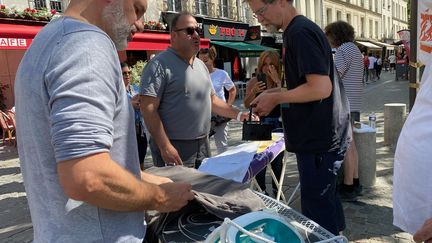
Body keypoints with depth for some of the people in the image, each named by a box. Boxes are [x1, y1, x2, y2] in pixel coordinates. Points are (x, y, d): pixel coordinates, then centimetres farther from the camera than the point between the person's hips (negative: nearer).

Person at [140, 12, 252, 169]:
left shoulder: (201, 65, 13)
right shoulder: (160, 64, -12)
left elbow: (212, 100, 19)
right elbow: (148, 108, -18)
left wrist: (238, 115, 7)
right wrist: (165, 147, -23)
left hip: (202, 144, 8)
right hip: (174, 147, -8)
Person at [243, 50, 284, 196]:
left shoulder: (282, 81, -1)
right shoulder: (254, 81, -1)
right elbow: (247, 104, -3)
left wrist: (277, 81, -19)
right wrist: (253, 91, -21)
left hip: (278, 125, 1)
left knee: (277, 160, 10)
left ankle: (276, 189, 28)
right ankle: (261, 191, 13)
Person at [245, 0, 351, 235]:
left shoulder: (300, 33, -16)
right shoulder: (300, 30, 14)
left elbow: (321, 88, -25)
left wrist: (276, 98, -15)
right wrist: (277, 92, 9)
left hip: (320, 139, -10)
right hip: (323, 136, 10)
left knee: (316, 209, 2)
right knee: (325, 200, 22)